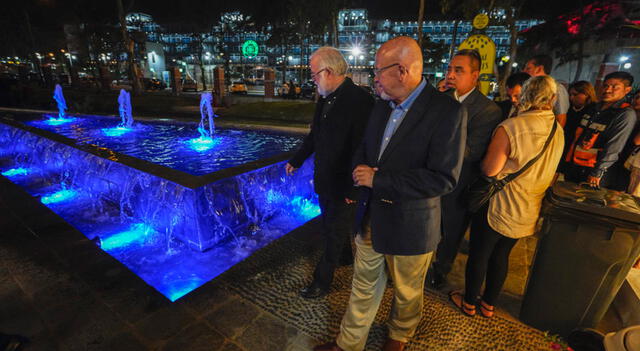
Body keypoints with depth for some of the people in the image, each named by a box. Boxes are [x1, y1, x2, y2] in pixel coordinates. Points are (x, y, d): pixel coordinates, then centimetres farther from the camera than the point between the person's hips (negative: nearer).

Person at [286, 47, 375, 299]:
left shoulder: (360, 101, -21)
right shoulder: (325, 99, 4)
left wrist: (353, 188, -19)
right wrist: (297, 161, 23)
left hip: (343, 184, -8)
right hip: (325, 179, 8)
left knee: (335, 233, 9)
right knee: (331, 226, 24)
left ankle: (322, 281, 26)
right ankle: (345, 256, 50)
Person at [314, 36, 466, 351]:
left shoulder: (447, 111, -18)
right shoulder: (382, 106, 4)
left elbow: (443, 179, -24)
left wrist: (377, 179, -23)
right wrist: (360, 168, -11)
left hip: (409, 227, -5)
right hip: (371, 218, 5)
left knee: (407, 293, 22)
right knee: (364, 287, 21)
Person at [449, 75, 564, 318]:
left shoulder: (511, 127, -22)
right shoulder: (558, 131, 1)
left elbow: (489, 169, -21)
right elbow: (542, 170, 11)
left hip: (498, 208, -6)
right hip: (528, 212, 7)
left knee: (479, 255, 11)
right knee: (501, 256, 21)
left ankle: (469, 303, 30)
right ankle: (489, 305, 37)